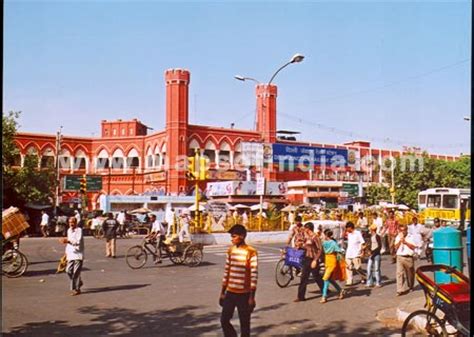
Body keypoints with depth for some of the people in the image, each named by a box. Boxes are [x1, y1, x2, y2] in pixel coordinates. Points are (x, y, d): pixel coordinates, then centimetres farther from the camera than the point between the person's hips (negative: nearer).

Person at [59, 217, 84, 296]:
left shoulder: (79, 230, -10)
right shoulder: (69, 230, 14)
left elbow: (78, 241, -22)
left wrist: (68, 241, -30)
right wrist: (67, 252, 20)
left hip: (78, 254, -7)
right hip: (71, 254, 7)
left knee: (76, 272, -6)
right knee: (68, 270, 4)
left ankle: (76, 289, 3)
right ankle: (79, 283, 26)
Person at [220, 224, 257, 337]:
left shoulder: (251, 252, -12)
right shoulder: (230, 250, 6)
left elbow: (254, 275, -12)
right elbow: (226, 272, 11)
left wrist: (252, 297, -14)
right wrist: (222, 293, 12)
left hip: (244, 294, -5)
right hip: (230, 292, 5)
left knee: (244, 324, 5)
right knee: (224, 320, 4)